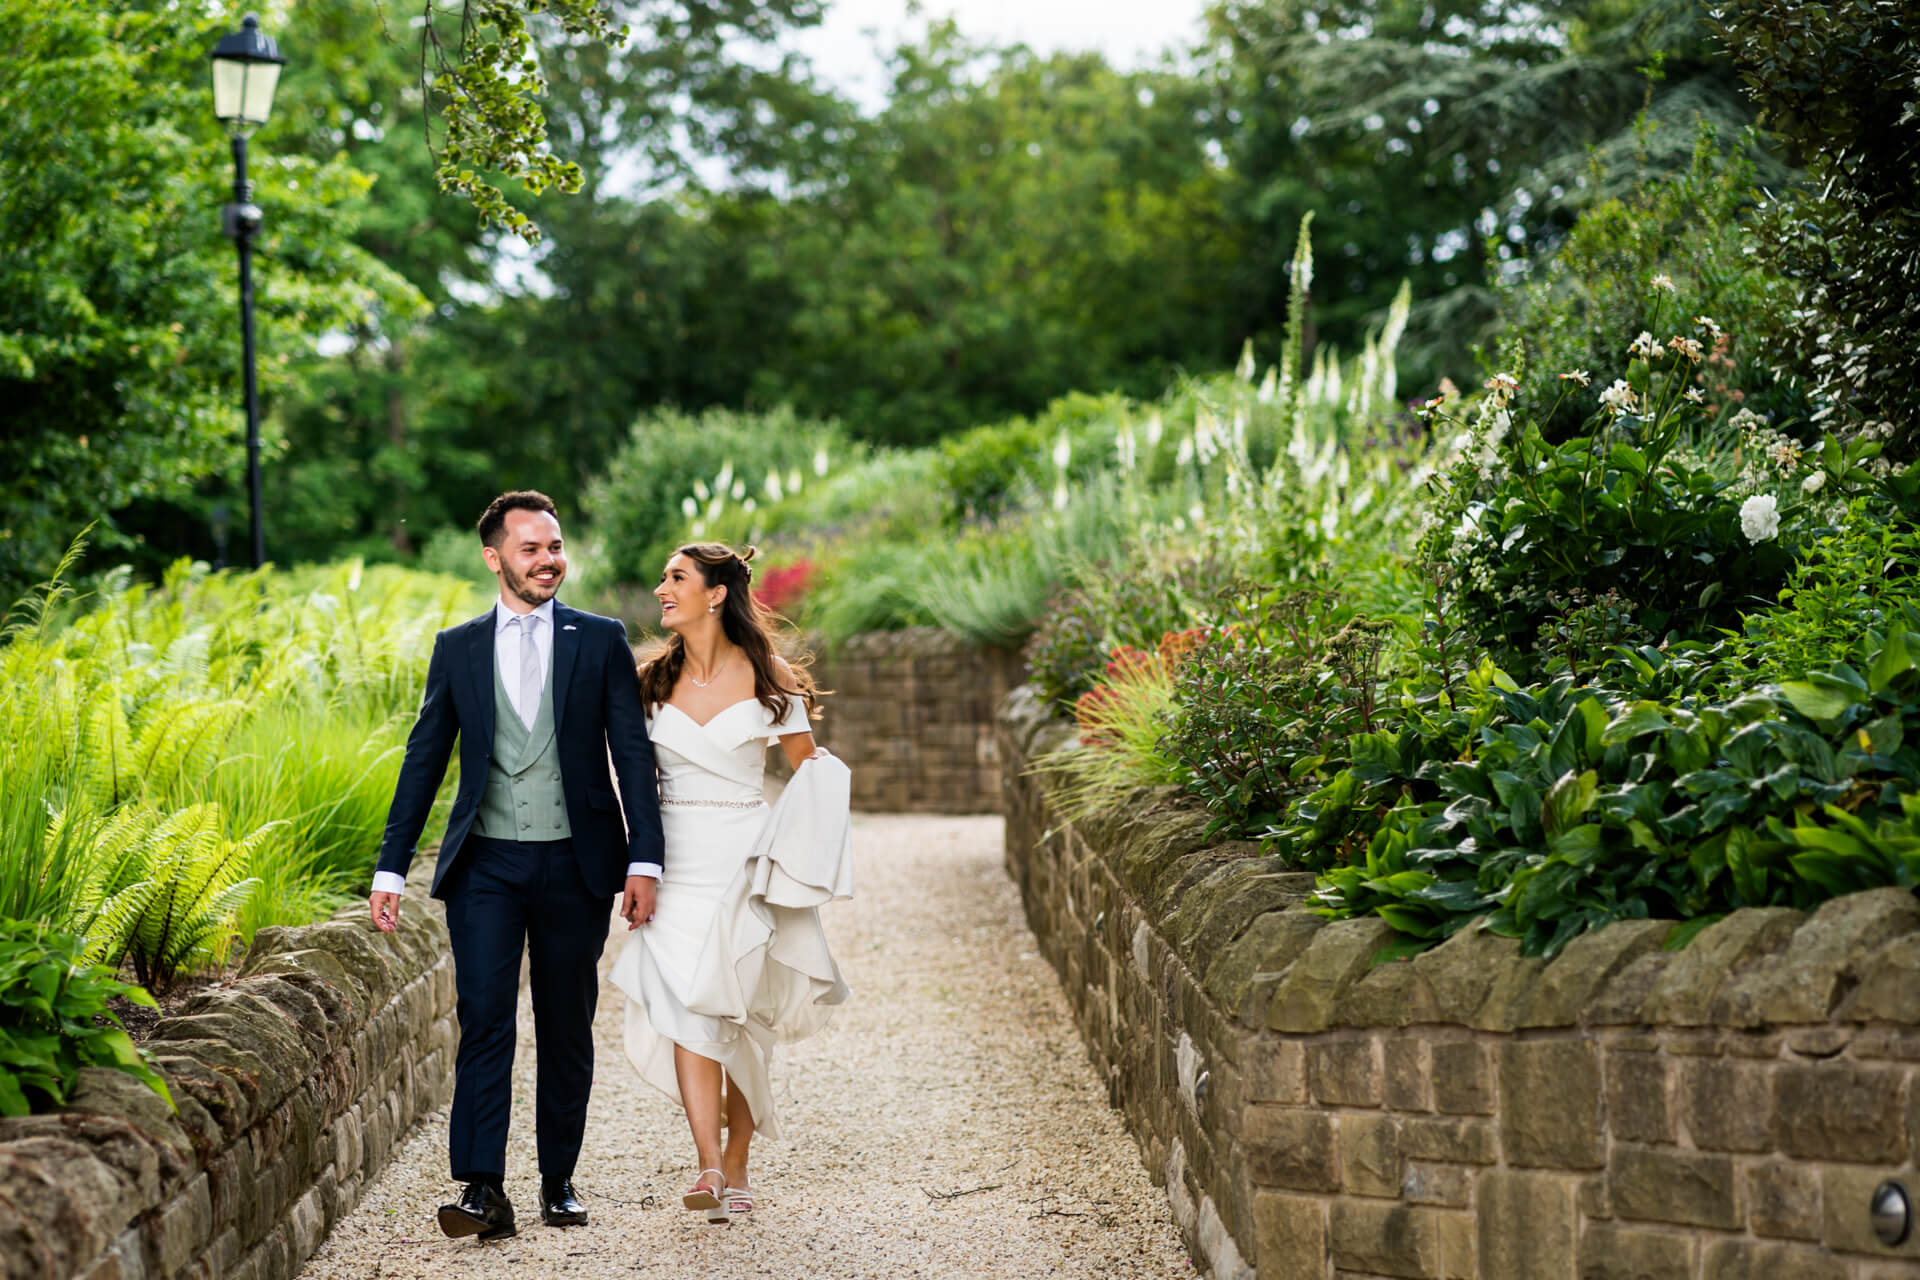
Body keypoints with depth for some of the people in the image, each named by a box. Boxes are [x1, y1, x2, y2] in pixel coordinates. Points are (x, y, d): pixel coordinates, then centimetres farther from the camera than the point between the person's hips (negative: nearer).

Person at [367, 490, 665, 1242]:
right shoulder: (457, 649, 8)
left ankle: (559, 1181, 19)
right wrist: (391, 869, 5)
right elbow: (423, 762, 10)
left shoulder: (601, 642, 5)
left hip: (575, 865, 0)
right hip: (486, 864, 0)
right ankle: (483, 1191, -15)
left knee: (567, 1031, 8)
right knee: (484, 1019, -11)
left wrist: (645, 859, -8)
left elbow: (634, 755, 1)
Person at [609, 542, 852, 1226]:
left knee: (739, 1015, 1)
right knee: (687, 1008, -13)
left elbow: (808, 764, 11)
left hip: (745, 860, -2)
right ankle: (710, 1168, -19)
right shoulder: (652, 681, 7)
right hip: (676, 860, 2)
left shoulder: (766, 680, 0)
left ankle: (737, 1170, 13)